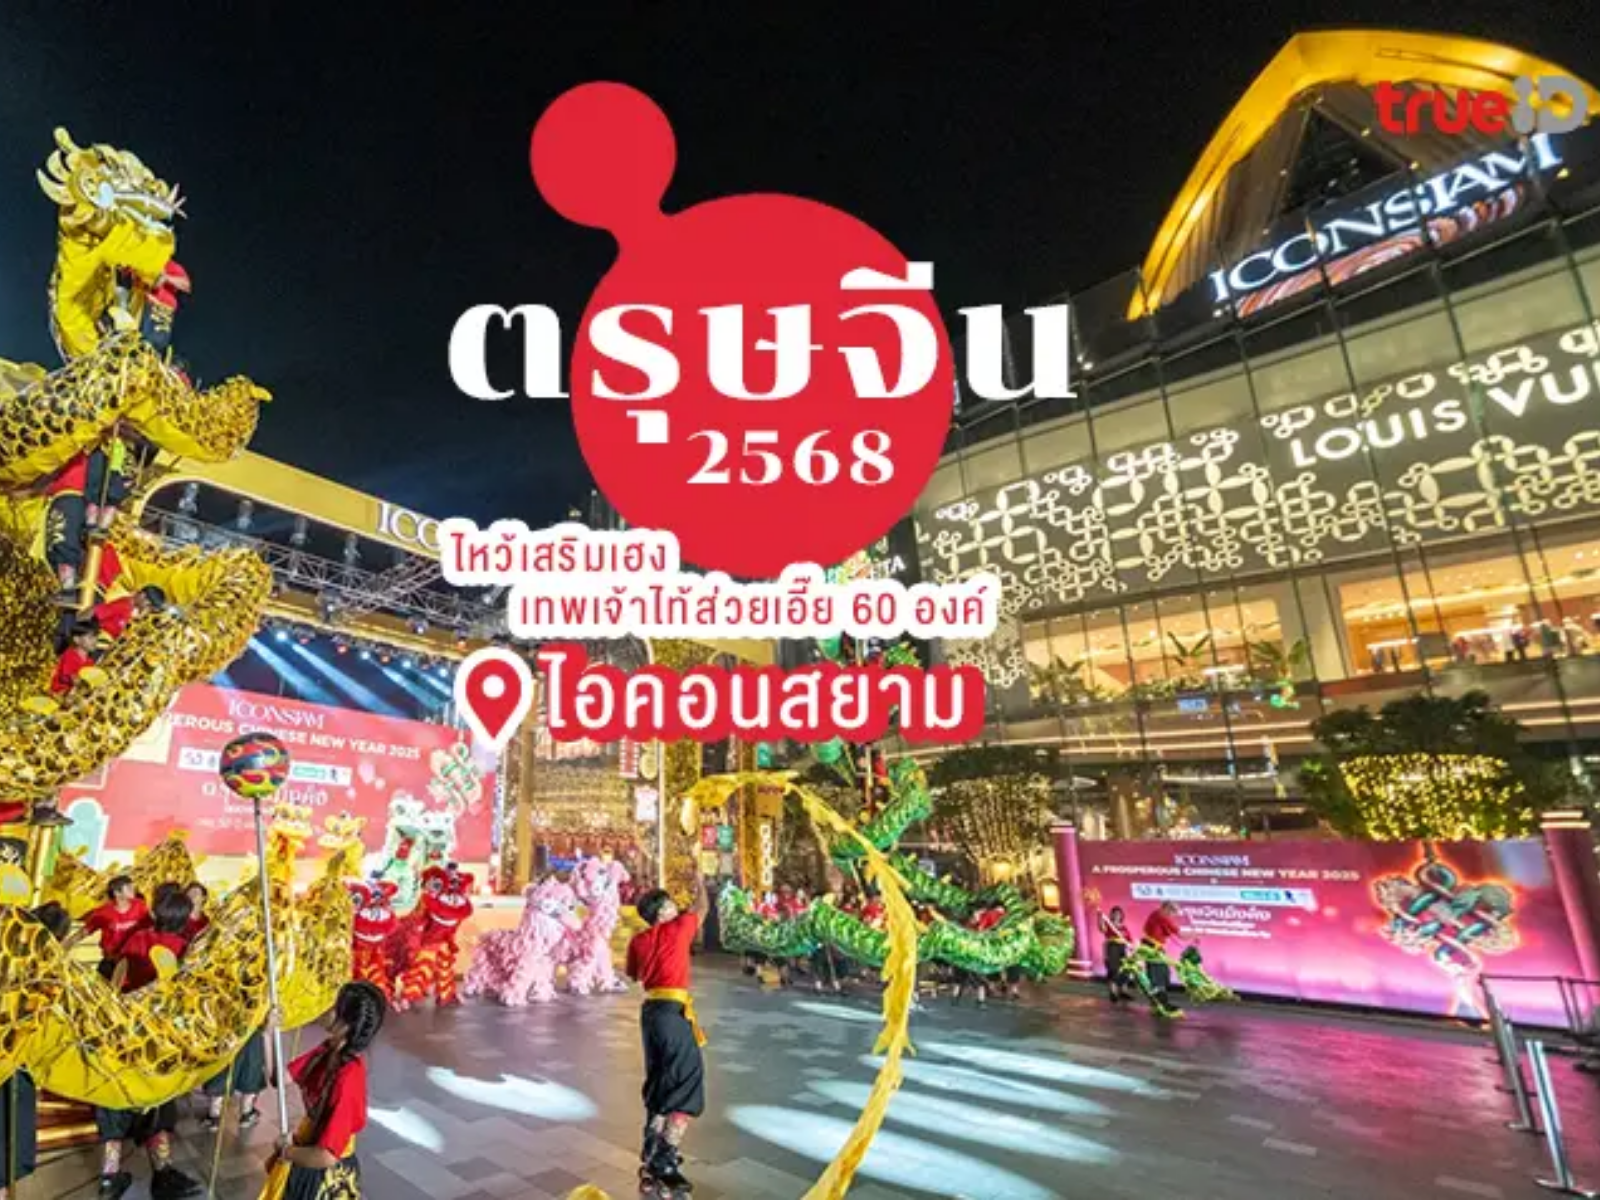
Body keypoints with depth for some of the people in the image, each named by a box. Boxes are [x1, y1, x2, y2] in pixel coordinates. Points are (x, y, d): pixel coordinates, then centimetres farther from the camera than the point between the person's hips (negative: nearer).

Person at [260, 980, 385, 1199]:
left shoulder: (348, 1078, -34)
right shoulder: (328, 1050, -10)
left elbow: (326, 1156, -31)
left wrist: (286, 1151, -14)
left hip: (326, 1174, -7)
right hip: (305, 1157, 7)